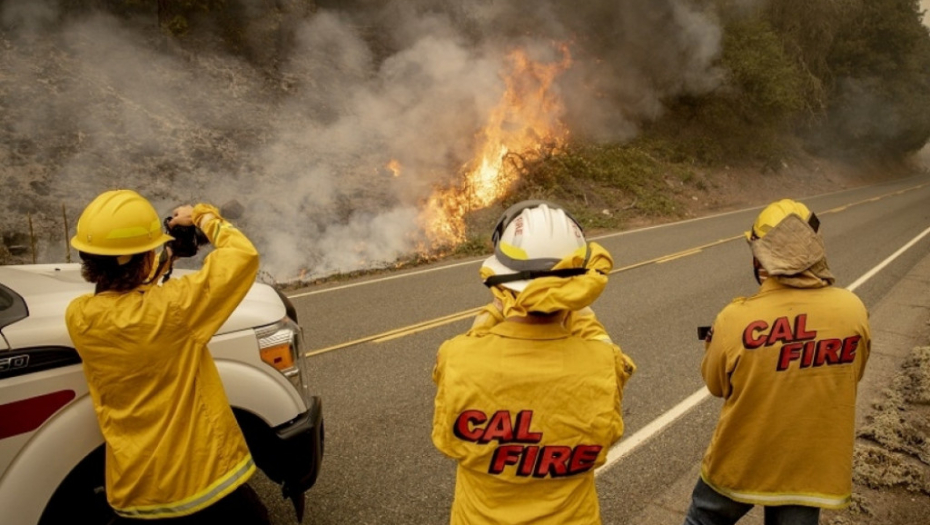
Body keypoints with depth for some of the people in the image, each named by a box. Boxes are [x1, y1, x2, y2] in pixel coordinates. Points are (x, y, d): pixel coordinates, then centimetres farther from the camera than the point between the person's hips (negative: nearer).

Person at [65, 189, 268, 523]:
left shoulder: (78, 318, -7)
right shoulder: (169, 308, -24)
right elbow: (243, 256, -15)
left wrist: (151, 278, 14)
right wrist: (203, 217, -1)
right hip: (203, 477, -5)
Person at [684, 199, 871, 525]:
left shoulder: (736, 320, -25)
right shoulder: (853, 310, -15)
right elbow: (850, 376, 4)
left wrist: (712, 343, 12)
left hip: (740, 462, -2)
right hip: (811, 466, 3)